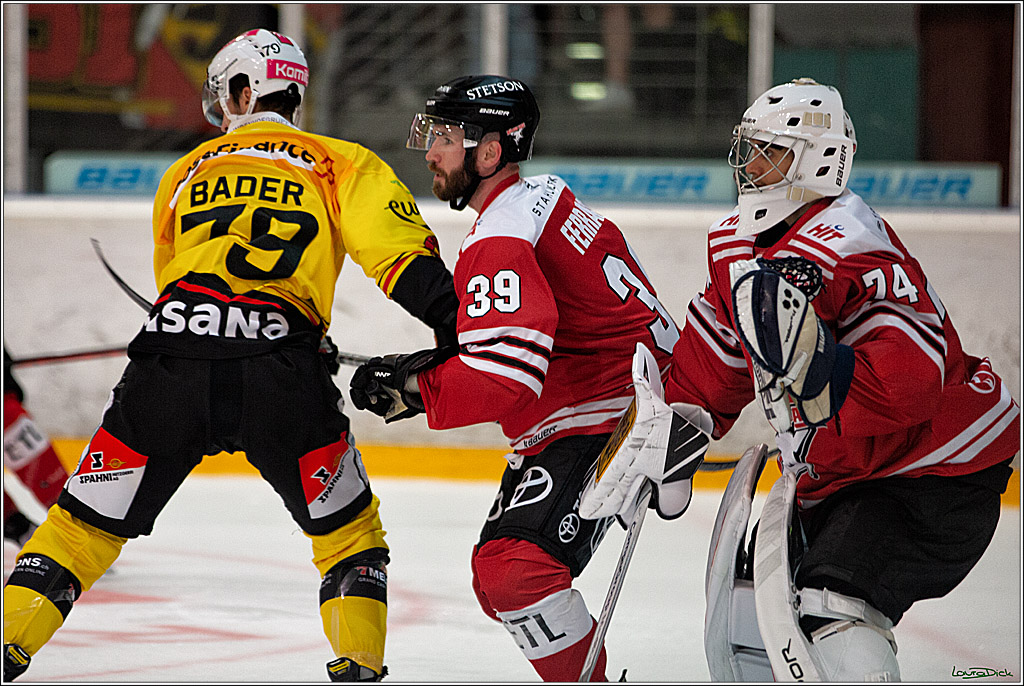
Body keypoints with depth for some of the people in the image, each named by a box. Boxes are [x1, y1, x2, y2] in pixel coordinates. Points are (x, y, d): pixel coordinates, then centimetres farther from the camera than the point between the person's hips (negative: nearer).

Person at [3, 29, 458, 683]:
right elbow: (396, 246, -3)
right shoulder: (338, 163, 15)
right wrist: (455, 322, -9)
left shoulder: (185, 174, 25)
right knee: (346, 529, 19)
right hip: (282, 376, -1)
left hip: (171, 363, 2)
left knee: (87, 523, 13)